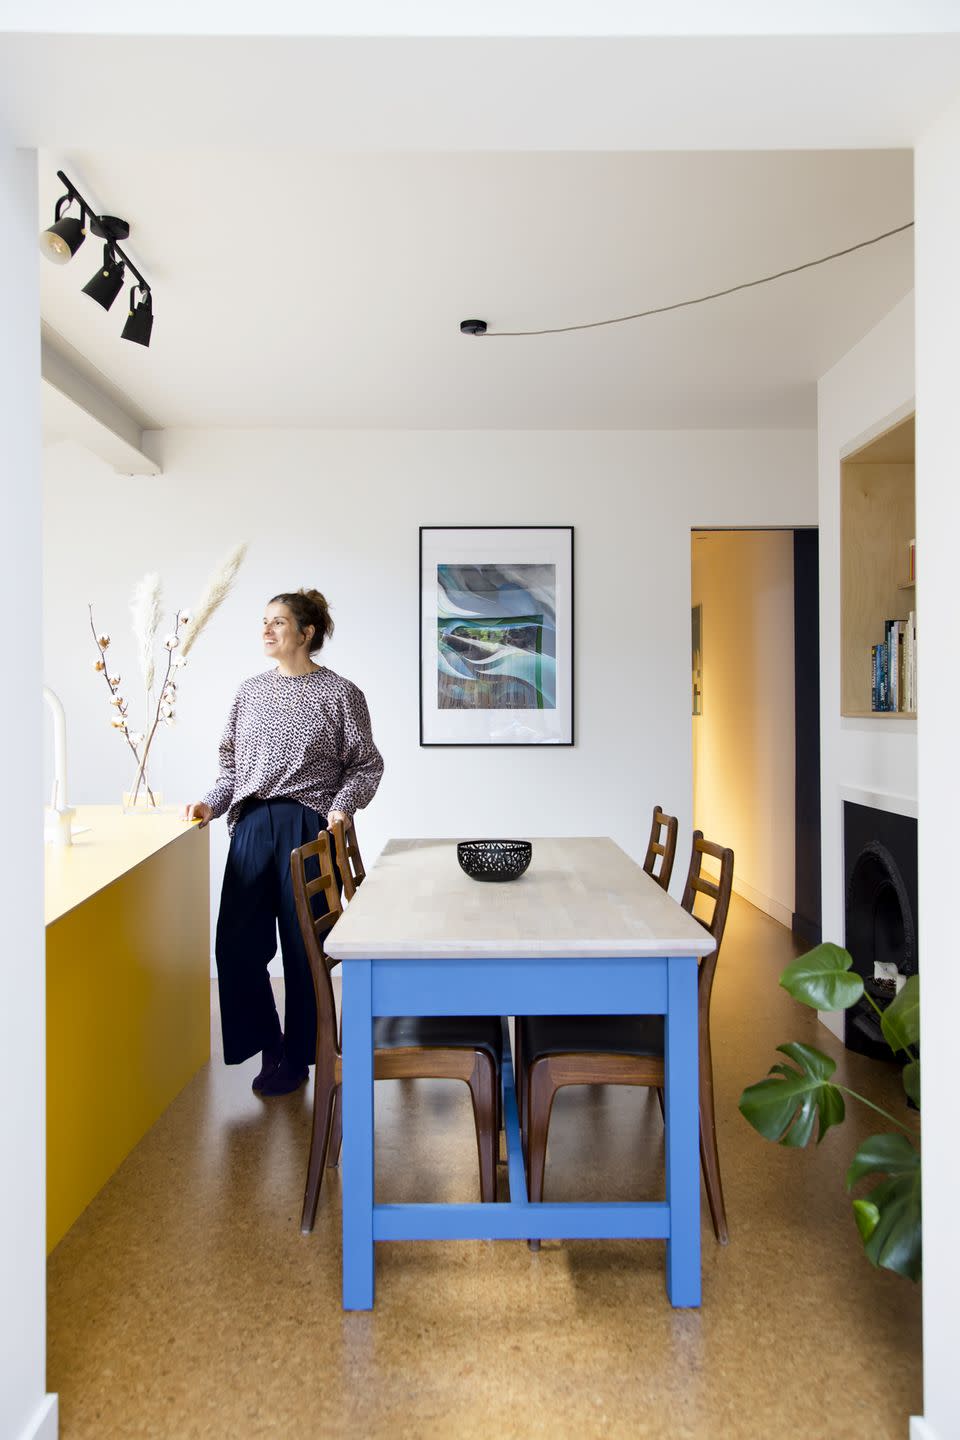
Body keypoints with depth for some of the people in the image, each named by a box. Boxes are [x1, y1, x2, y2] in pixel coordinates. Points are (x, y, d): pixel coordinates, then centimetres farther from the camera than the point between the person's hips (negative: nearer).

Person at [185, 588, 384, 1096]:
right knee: (236, 941, 1)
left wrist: (342, 806, -15)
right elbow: (232, 763, 15)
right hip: (252, 825, 4)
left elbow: (366, 765, 0)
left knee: (303, 945, 4)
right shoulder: (250, 690, 11)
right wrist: (212, 803, 1)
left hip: (309, 826, -4)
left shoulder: (339, 693, -2)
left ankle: (295, 1058, 22)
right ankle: (266, 1040, 24)